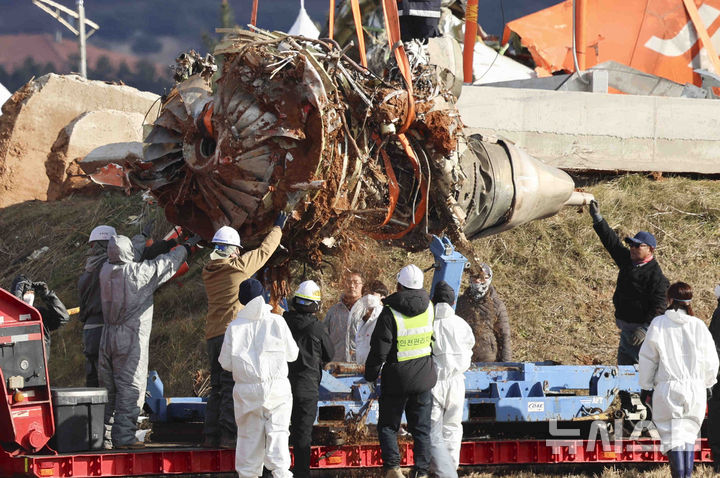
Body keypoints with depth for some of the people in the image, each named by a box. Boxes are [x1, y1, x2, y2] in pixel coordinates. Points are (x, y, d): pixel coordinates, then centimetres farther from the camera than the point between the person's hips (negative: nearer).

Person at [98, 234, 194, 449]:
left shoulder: (106, 271, 3)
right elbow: (168, 263, 3)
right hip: (132, 339, -6)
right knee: (130, 388, -3)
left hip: (108, 338, 6)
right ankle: (123, 436, -6)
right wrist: (188, 246, 21)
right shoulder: (140, 272, -11)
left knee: (108, 389, 12)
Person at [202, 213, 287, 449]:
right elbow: (264, 251, 9)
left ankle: (211, 435, 7)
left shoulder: (209, 272, 12)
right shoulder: (238, 267, -5)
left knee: (217, 387, 11)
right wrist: (278, 228, 25)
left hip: (213, 334, 7)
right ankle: (228, 435, -13)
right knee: (232, 387, -8)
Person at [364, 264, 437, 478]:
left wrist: (371, 373, 0)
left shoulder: (390, 313, -18)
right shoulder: (428, 307, -3)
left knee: (388, 426, 9)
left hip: (396, 380, -4)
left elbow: (379, 349, -14)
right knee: (421, 428, 11)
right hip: (424, 379, 4)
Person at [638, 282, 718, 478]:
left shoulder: (658, 324, -5)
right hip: (695, 388, 2)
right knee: (689, 432, 16)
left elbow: (647, 358, 1)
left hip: (668, 388, -2)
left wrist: (646, 385, 11)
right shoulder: (698, 326, -1)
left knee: (673, 434, 0)